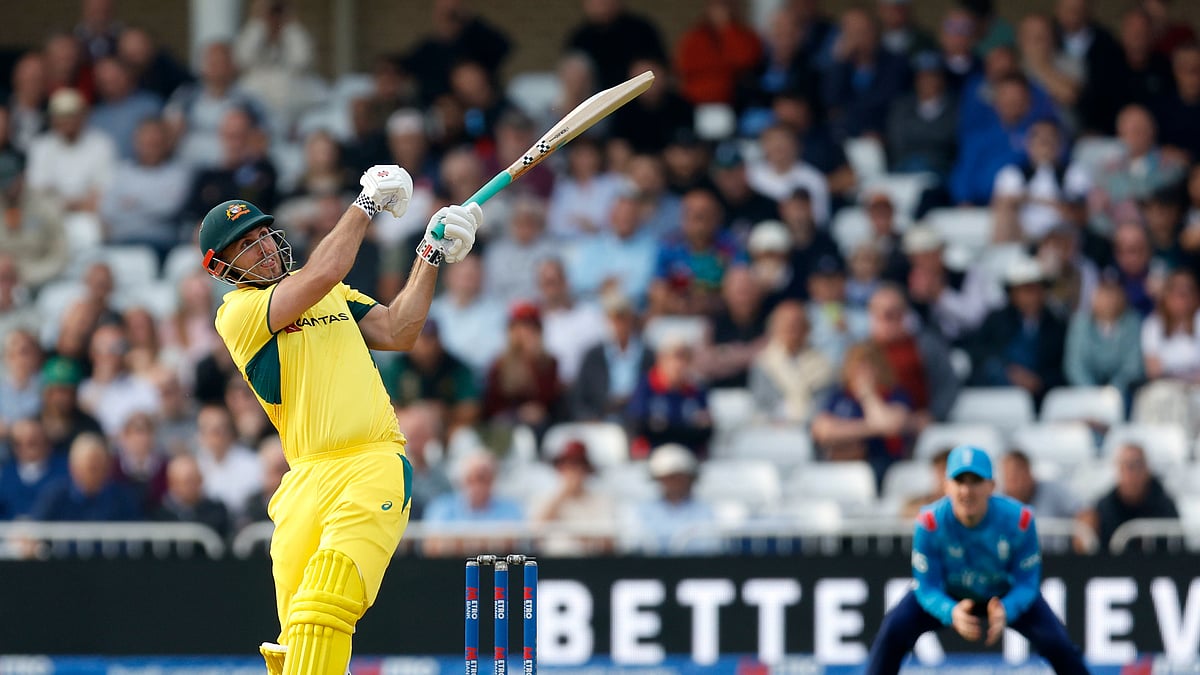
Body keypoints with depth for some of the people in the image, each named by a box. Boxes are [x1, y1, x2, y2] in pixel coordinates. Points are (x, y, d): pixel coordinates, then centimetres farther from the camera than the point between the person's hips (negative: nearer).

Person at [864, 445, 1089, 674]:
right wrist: (951, 613, -48)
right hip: (949, 597, 0)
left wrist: (1006, 612, -45)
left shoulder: (1020, 519, -30)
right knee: (893, 632, -22)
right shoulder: (930, 523, -30)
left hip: (1007, 597, 0)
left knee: (1056, 642, -19)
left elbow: (1027, 583, -22)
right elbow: (927, 588, -24)